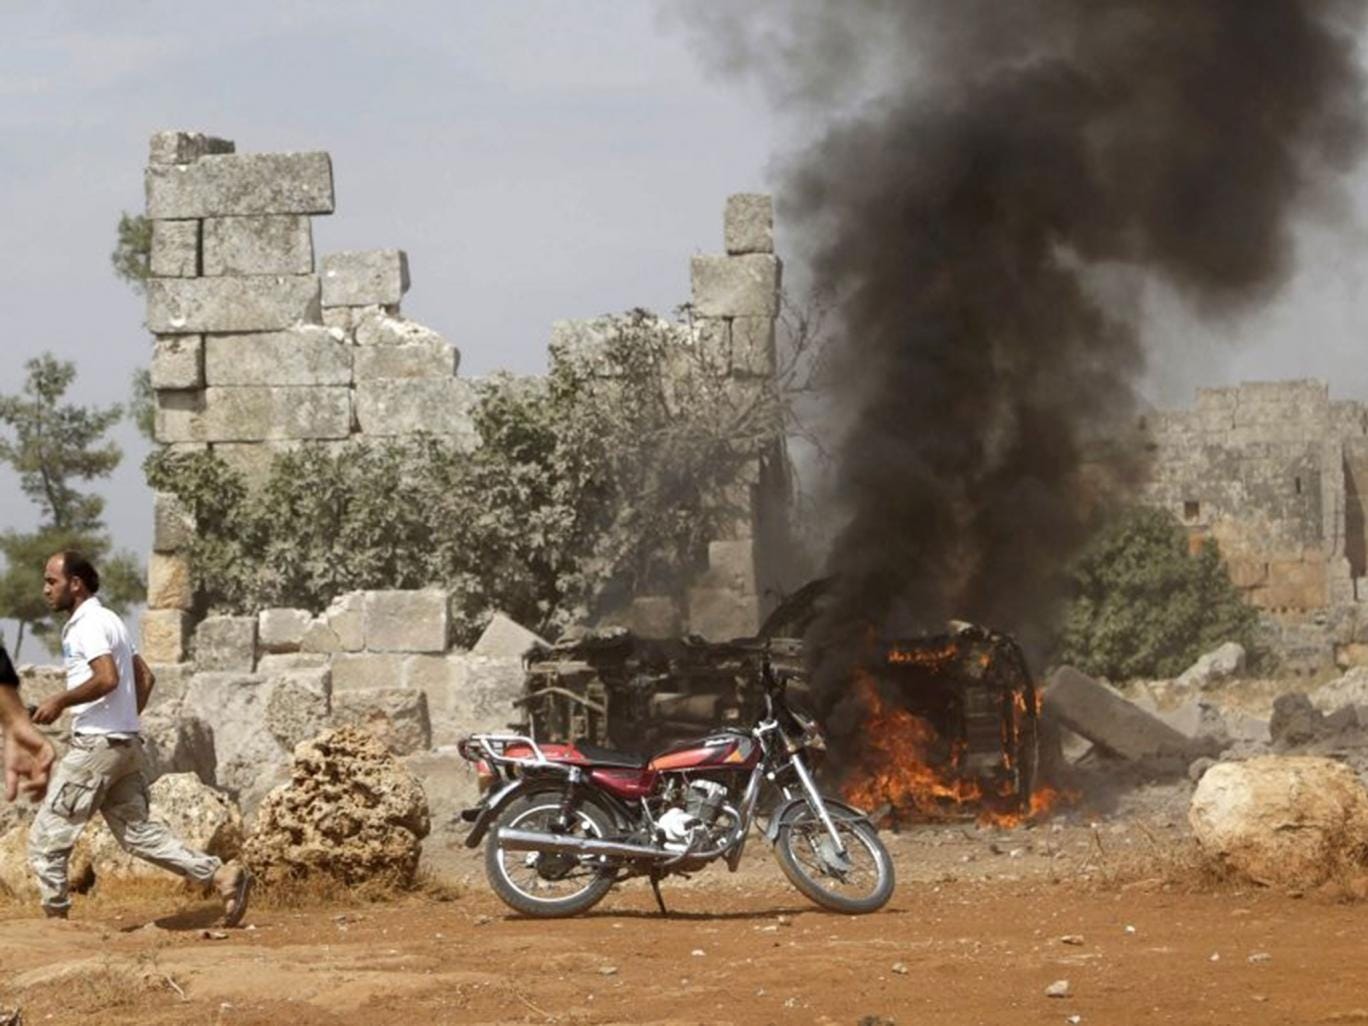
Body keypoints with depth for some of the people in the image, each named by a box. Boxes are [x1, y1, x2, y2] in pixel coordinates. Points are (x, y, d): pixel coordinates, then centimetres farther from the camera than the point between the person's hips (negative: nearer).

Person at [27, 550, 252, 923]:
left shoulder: (88, 625, -12)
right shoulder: (107, 621, 18)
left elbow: (107, 679, -26)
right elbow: (145, 677, 23)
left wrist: (60, 702, -18)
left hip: (96, 745, -10)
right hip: (125, 744, 10)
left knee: (47, 837, -2)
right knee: (137, 832, 9)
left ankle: (54, 916, 2)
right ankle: (221, 875, 2)